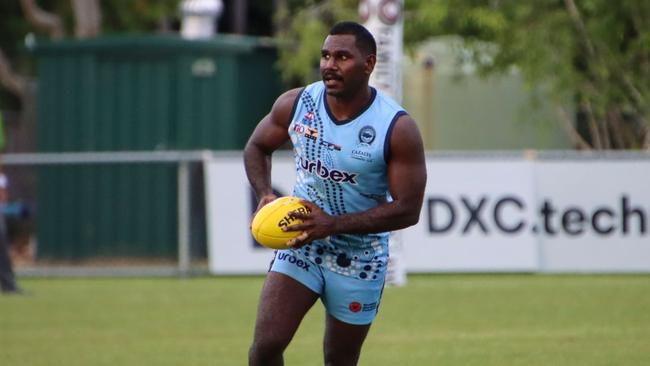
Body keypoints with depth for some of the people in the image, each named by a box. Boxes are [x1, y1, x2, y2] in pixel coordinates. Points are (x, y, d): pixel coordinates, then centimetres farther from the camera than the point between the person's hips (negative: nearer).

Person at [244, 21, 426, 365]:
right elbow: (256, 147, 11)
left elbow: (407, 209, -19)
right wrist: (265, 193, -10)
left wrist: (333, 224, -27)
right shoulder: (295, 104, -9)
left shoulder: (398, 128, -19)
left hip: (360, 257, -2)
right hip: (300, 240, 2)